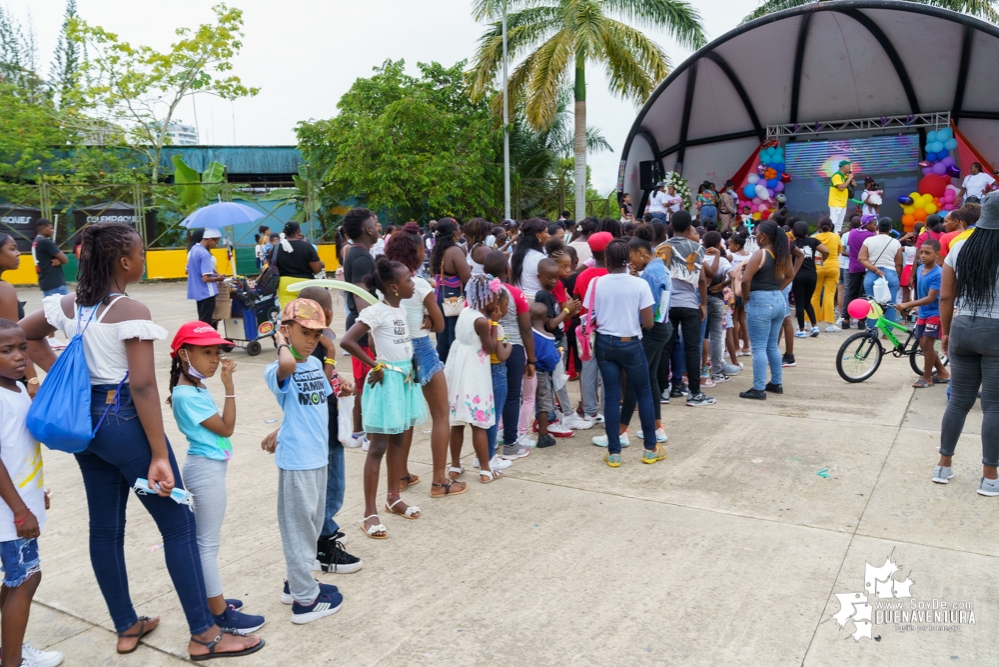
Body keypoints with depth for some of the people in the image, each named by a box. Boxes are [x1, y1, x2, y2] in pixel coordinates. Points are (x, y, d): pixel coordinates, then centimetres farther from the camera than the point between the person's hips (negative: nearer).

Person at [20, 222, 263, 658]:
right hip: (124, 421, -8)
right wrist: (159, 456, -19)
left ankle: (126, 627, 31)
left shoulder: (69, 305, 5)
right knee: (179, 527, 1)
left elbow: (24, 335, 19)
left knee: (105, 526, 16)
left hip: (85, 420, 9)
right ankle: (204, 635, 10)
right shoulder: (130, 311, -18)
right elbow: (142, 387, -22)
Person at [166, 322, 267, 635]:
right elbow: (226, 428, -19)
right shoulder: (187, 395, -22)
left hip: (208, 467, 10)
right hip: (207, 469, -10)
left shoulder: (195, 387, 8)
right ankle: (219, 614, 8)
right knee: (209, 543, -1)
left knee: (204, 540, 18)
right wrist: (229, 385, -20)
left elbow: (218, 425, 16)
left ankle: (210, 599, 30)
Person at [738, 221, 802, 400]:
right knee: (772, 345, 19)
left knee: (759, 348, -3)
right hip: (779, 300, 8)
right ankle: (777, 383, 26)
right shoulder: (783, 253, 9)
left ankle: (759, 389, -2)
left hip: (760, 301, -8)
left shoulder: (760, 254, -13)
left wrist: (746, 298, -7)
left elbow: (746, 279, -21)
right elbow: (790, 275, 23)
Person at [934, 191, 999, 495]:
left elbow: (946, 296, 4)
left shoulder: (960, 248, 1)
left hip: (962, 329, 4)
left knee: (959, 400, 13)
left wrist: (946, 332, 14)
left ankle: (944, 465, 20)